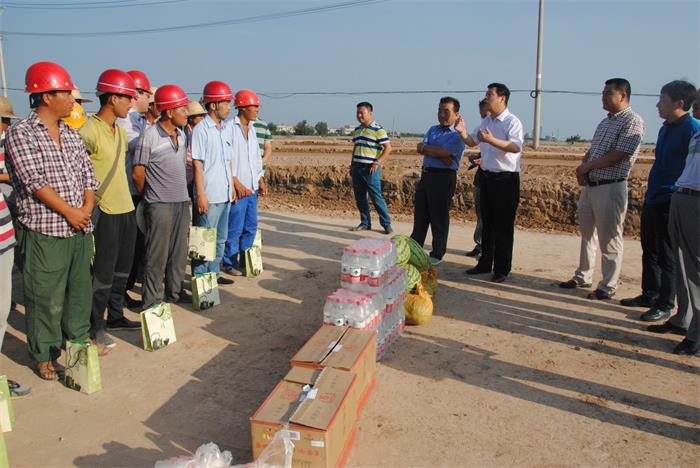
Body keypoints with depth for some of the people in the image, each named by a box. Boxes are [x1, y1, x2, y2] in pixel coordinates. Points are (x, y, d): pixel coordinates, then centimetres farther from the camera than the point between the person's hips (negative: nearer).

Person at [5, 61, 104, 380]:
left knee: (80, 287, 17)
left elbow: (87, 173, 12)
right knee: (46, 296, 2)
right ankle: (44, 356, 17)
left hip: (79, 229, 7)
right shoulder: (20, 133, -8)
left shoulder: (71, 134, 14)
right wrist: (69, 211, -13)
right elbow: (34, 180, -15)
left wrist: (87, 207, -4)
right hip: (44, 231, -6)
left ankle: (79, 337, 34)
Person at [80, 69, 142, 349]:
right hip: (105, 213, -8)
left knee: (123, 268, 17)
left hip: (127, 209, 8)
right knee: (103, 272, 1)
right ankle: (95, 326, 15)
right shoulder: (89, 132, -16)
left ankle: (115, 316, 31)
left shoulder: (120, 130, 12)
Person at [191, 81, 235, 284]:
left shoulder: (228, 128, 11)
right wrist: (200, 195, -16)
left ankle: (214, 273, 27)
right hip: (209, 195, -8)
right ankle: (200, 278, 10)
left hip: (225, 194, 8)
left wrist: (232, 186, 15)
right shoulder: (201, 130, -11)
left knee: (220, 238, 16)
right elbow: (197, 164, -13)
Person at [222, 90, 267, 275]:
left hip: (252, 188, 7)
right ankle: (230, 263, 13)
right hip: (237, 188, -7)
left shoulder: (252, 129, 15)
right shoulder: (230, 128, -9)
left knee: (251, 227, 12)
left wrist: (260, 180, 11)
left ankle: (245, 262, 24)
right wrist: (236, 183, -16)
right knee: (235, 228, -1)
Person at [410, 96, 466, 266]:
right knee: (420, 214, 13)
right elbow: (420, 148, 2)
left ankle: (437, 255, 13)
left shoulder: (458, 135, -6)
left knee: (439, 218, 1)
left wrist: (427, 148, -5)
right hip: (426, 175, 7)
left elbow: (444, 153, -19)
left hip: (444, 178, -7)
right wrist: (439, 152, -12)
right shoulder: (433, 129, 16)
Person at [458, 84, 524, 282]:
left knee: (503, 226, -1)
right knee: (487, 223, 15)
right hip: (486, 176, 8)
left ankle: (502, 269, 9)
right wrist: (462, 132, 2)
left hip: (506, 178, -8)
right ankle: (485, 263, 26)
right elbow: (473, 142, 22)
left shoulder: (512, 121, -12)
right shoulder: (485, 122, 13)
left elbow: (516, 147, -26)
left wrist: (491, 140, -36)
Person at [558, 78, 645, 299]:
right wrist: (581, 170, -1)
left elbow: (619, 155, -18)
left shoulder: (632, 121, -9)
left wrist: (587, 167, -11)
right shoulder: (605, 122, 17)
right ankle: (583, 277, 29)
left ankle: (608, 286, 9)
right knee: (586, 234, 16)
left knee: (608, 239, -1)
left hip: (611, 188, -9)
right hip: (589, 186, 9)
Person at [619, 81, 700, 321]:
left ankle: (665, 305, 11)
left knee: (667, 255, 1)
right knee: (649, 250, 16)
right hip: (652, 199, 9)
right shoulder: (666, 128, 13)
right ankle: (649, 295, 28)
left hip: (670, 202, -8)